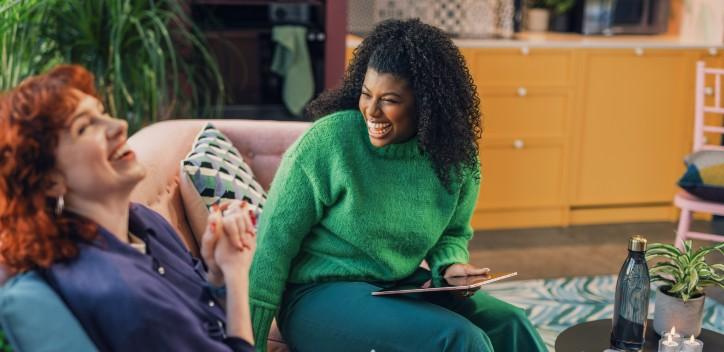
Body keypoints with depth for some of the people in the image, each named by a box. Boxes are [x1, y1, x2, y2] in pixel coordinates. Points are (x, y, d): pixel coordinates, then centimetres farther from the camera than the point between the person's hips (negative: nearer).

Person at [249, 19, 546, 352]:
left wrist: (452, 263, -8)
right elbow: (275, 239, -14)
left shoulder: (455, 159, -3)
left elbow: (453, 233, 16)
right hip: (319, 293, -5)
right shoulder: (327, 140, -16)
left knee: (510, 324, -14)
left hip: (401, 288, 5)